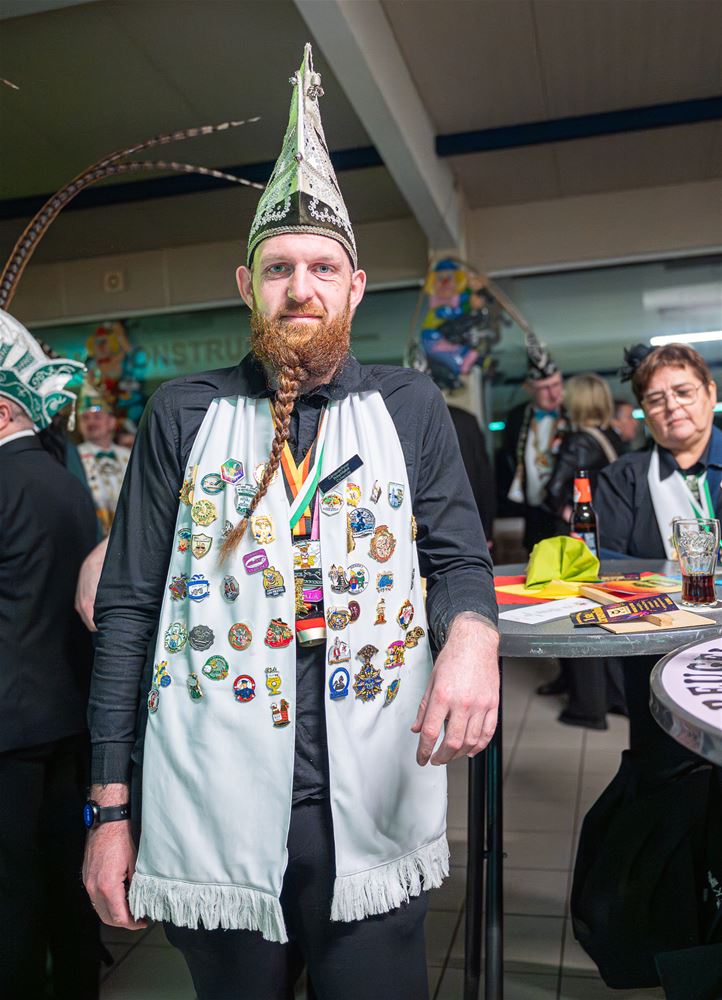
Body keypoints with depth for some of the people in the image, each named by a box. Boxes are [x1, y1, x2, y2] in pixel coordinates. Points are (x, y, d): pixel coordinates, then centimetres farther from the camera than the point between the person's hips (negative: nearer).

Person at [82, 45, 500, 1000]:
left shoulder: (411, 407, 3)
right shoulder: (181, 414, 1)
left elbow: (459, 558, 3)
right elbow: (128, 609, 1)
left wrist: (472, 634, -22)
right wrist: (109, 807, -1)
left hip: (374, 816, 1)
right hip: (208, 822, 0)